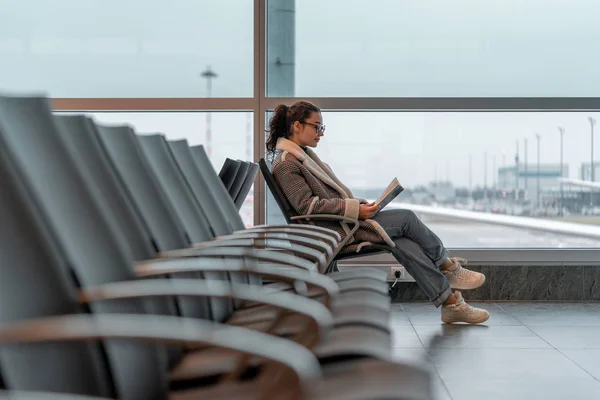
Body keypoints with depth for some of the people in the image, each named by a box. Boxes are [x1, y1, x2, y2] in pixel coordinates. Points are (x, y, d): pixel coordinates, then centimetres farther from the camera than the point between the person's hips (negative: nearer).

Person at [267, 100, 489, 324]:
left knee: (403, 243, -11)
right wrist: (355, 209, -20)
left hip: (344, 224, 9)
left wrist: (360, 204, 5)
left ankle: (451, 304, -11)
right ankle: (449, 267, 8)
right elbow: (308, 205, -19)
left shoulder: (304, 155, 18)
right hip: (334, 232, -9)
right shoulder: (285, 164, -11)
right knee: (406, 218, -11)